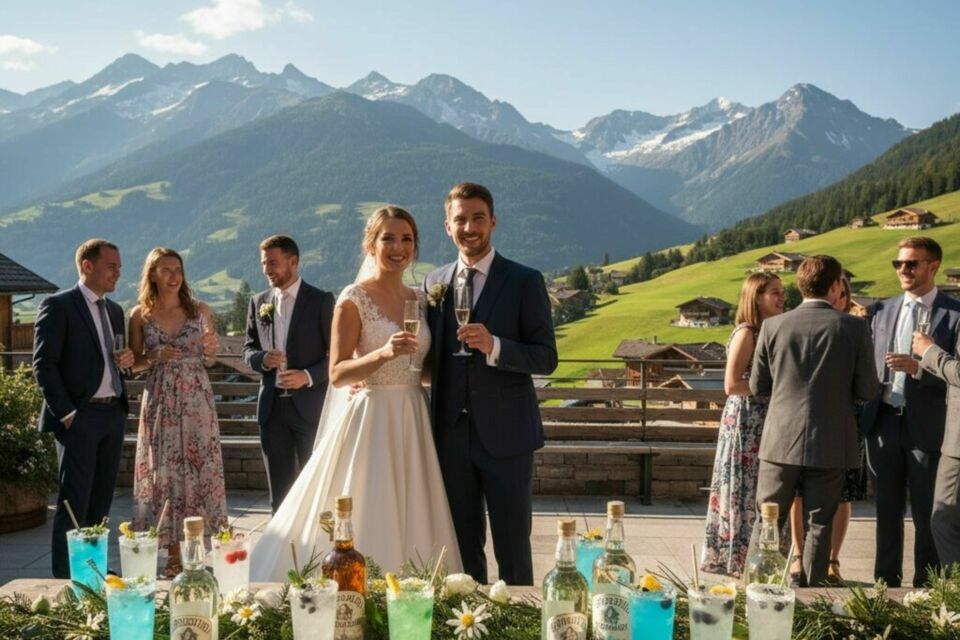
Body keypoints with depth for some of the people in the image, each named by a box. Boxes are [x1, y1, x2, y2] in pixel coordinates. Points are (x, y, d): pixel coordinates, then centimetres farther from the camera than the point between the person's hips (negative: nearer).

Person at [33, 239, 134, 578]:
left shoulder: (114, 310, 16)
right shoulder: (58, 305, -6)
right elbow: (44, 364, -10)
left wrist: (126, 359, 1)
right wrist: (66, 413, -15)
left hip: (113, 413, 7)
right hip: (80, 416, -7)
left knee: (101, 499, 12)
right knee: (74, 501, -3)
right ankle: (65, 576, 5)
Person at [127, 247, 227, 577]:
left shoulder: (200, 311, 4)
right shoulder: (140, 315, 3)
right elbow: (134, 364, 8)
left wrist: (210, 349, -10)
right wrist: (156, 357, -11)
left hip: (197, 400, 0)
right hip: (160, 401, 0)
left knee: (200, 468, 1)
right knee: (164, 471, 2)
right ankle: (174, 554, 10)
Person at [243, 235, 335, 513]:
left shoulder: (321, 300, -3)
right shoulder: (258, 302, 10)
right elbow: (248, 349, 14)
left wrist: (308, 376, -19)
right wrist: (262, 359, -9)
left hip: (310, 404, -4)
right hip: (272, 406, 4)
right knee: (279, 487, 10)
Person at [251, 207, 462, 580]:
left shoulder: (419, 300, 12)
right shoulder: (353, 300, -6)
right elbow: (337, 374, -13)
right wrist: (383, 354, -25)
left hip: (412, 423, 6)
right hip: (369, 421, -6)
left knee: (410, 523, 10)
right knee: (362, 526, -2)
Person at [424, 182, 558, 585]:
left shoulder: (524, 281, -3)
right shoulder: (435, 283, 10)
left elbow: (546, 358, -8)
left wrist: (494, 347, -23)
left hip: (505, 435, -4)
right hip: (451, 435, 4)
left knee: (512, 548, 4)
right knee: (462, 546, 13)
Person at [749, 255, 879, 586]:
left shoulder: (773, 326, -4)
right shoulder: (854, 328, -7)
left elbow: (758, 385, 3)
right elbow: (867, 390, -3)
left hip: (781, 440, 1)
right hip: (830, 444, -1)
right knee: (819, 525, 11)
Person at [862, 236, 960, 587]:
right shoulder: (883, 310, 10)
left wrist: (919, 368, -23)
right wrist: (865, 413, 3)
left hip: (926, 427, -4)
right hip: (883, 423, 4)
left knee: (926, 516, 6)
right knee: (887, 512, 13)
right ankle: (885, 583, 24)